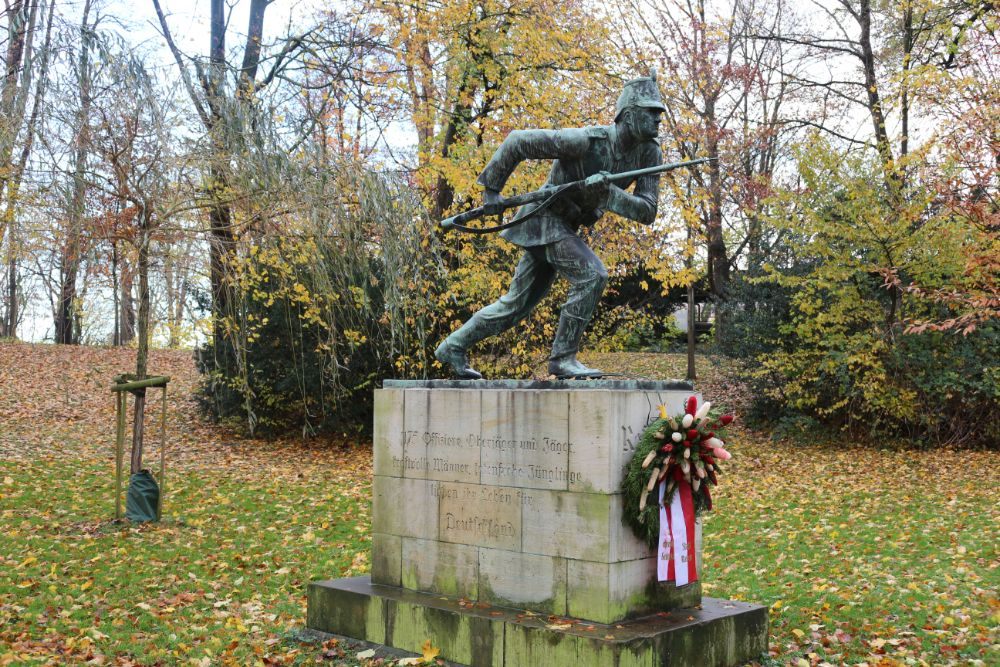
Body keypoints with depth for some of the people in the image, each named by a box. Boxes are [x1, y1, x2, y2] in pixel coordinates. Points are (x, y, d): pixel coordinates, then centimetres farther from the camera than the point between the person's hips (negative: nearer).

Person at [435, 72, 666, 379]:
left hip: (567, 226, 7)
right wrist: (491, 188, -15)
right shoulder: (586, 141, -26)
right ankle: (563, 358, -13)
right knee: (592, 276, -23)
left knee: (515, 306, 11)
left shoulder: (650, 153, -9)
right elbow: (517, 141, -19)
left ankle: (453, 347, 23)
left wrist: (608, 193, -30)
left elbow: (646, 211, -13)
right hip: (544, 218, -7)